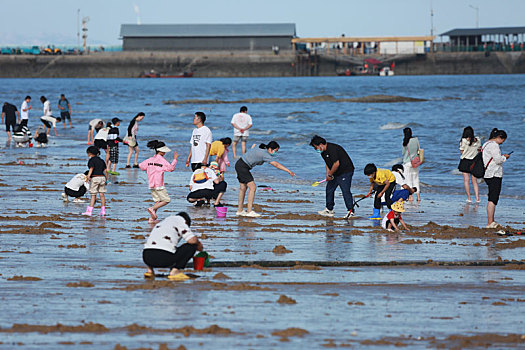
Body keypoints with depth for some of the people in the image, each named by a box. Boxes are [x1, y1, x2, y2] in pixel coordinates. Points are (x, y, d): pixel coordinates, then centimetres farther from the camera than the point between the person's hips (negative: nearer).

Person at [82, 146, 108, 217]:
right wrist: (106, 178, 24)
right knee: (102, 194, 8)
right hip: (102, 177, 6)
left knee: (93, 195, -6)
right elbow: (105, 170, 13)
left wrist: (89, 176, -32)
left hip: (95, 177, -6)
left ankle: (89, 211, -7)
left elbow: (91, 168, -20)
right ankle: (103, 210, 8)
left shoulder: (91, 160, -3)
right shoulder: (101, 160, 15)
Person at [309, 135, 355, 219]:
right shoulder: (323, 151, 7)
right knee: (329, 189, 12)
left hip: (345, 171, -10)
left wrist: (330, 174, -17)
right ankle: (329, 210, 20)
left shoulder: (332, 149, -24)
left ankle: (351, 211, -9)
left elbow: (336, 164, -28)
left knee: (345, 190, -13)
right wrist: (328, 174, 0)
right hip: (335, 173, 10)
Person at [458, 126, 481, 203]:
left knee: (466, 180, 3)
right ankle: (477, 198, 1)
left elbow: (461, 152, -6)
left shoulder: (464, 141, -11)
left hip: (465, 161, -3)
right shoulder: (477, 140, -1)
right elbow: (479, 150, 10)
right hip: (474, 161, 3)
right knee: (474, 181, 9)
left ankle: (469, 198, 0)